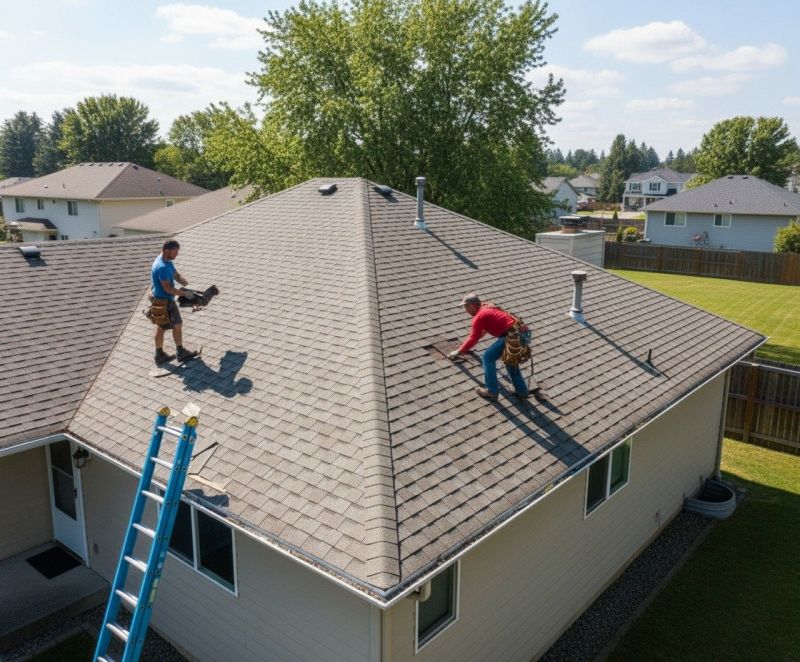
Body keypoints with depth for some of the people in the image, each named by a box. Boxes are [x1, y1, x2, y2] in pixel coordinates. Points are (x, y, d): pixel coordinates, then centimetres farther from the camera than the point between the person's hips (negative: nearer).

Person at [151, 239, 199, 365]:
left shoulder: (167, 261, 4)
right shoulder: (162, 267, -29)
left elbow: (176, 275, 10)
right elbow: (167, 288, -30)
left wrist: (188, 285, -5)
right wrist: (182, 293, -21)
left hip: (160, 299, 10)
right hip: (165, 301, -10)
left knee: (161, 327, 16)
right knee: (177, 325, 5)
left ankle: (159, 355, 26)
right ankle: (181, 353, 20)